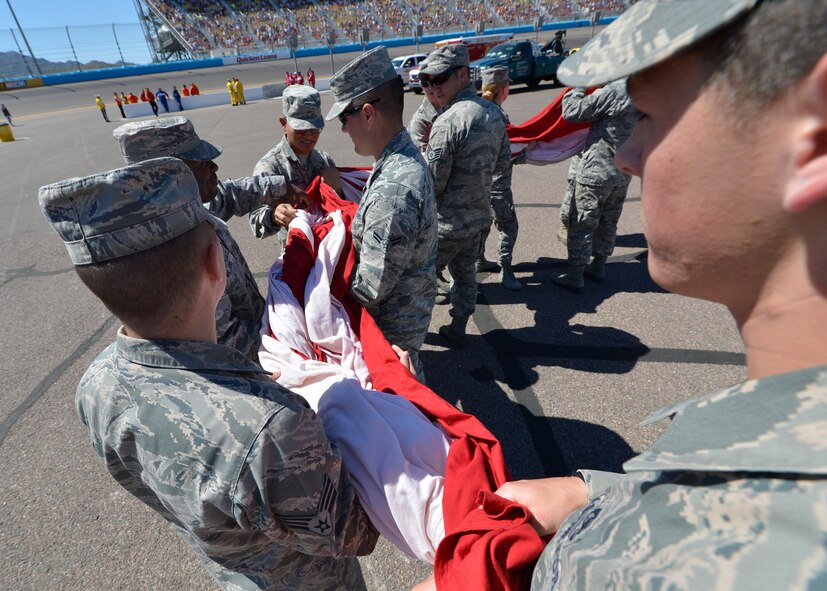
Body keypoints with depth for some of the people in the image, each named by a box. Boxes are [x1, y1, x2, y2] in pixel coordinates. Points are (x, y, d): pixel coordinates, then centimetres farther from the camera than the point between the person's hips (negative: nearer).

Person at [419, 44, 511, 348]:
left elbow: (432, 184, -20)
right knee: (465, 273, 21)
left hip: (448, 222, -8)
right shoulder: (493, 112, 3)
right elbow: (503, 160, 13)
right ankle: (457, 330, 35)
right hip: (478, 214, 8)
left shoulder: (448, 122, -23)